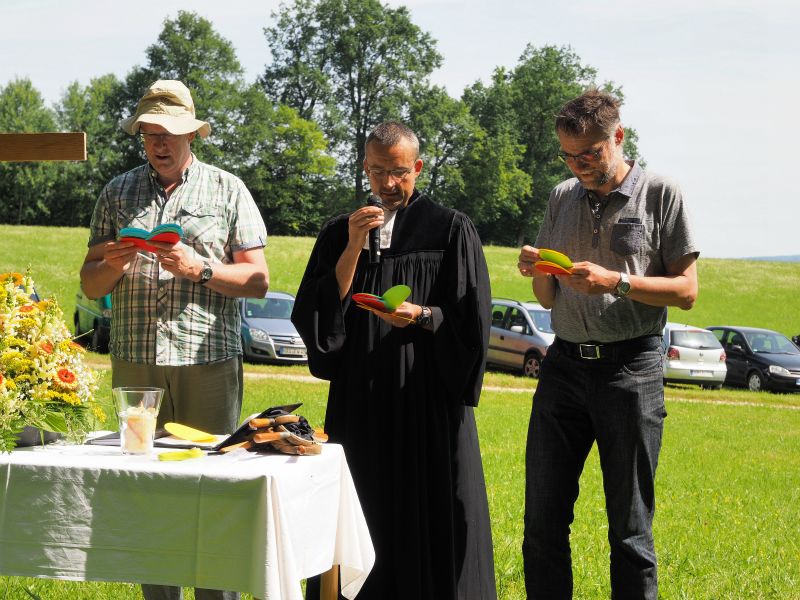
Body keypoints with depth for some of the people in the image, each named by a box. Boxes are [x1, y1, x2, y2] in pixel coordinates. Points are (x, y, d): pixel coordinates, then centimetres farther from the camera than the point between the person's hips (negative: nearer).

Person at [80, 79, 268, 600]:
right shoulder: (118, 193, 15)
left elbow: (258, 281, 3)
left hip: (208, 359, -2)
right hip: (134, 360, 3)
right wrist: (112, 264, -8)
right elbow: (91, 285, 14)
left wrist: (199, 268, -12)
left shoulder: (227, 190, 9)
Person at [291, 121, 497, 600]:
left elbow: (471, 318, -1)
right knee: (364, 519, 5)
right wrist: (353, 248, -9)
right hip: (359, 396, 3)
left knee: (430, 517, 0)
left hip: (428, 396, -2)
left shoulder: (451, 229, 1)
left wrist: (422, 316, -19)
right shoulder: (340, 232, 10)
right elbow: (316, 313, -1)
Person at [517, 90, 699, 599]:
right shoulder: (563, 199, 12)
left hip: (631, 366, -4)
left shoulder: (661, 194, -1)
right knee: (543, 520, 4)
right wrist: (538, 272, -6)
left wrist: (616, 281, -18)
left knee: (630, 528, 3)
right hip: (565, 363, 4)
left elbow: (686, 291, -5)